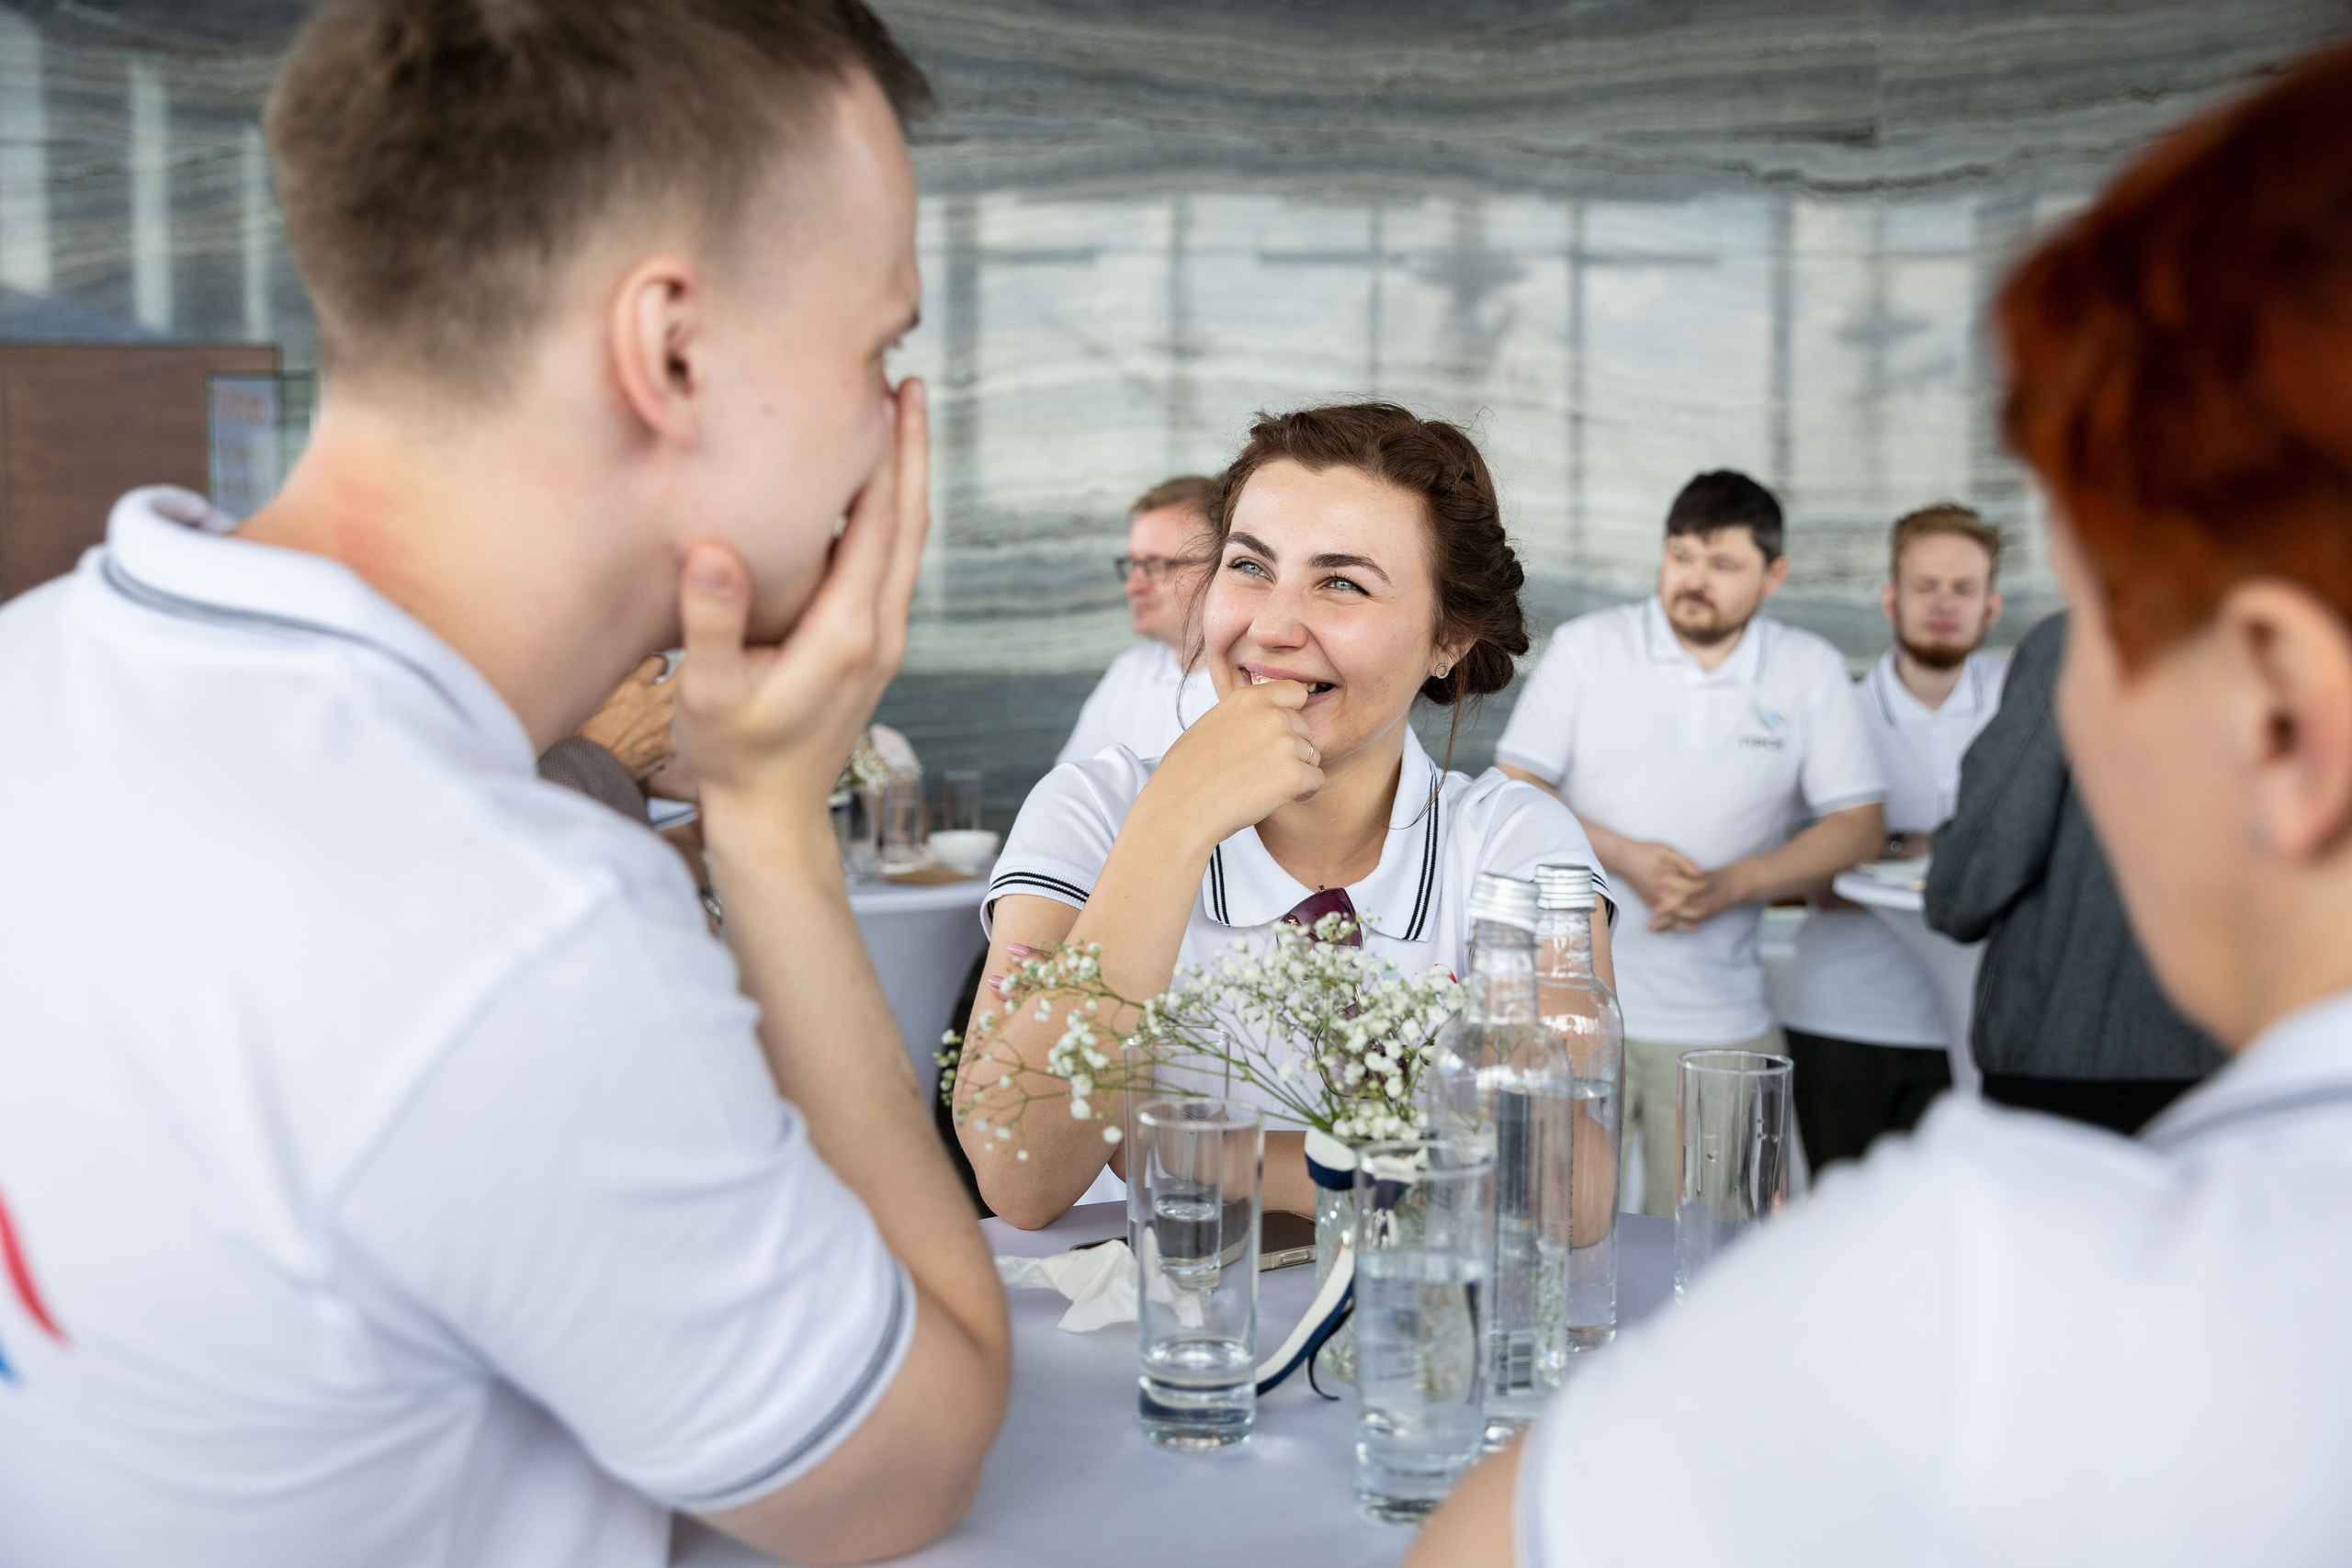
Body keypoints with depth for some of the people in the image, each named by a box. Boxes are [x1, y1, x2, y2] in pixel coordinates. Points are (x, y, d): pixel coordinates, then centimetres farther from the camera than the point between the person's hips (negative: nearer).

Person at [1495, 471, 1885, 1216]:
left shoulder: (1811, 671, 5)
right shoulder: (1586, 646, 4)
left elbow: (1859, 825, 3)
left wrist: (1733, 884, -12)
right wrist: (1624, 856, -15)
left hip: (1721, 1022, 1)